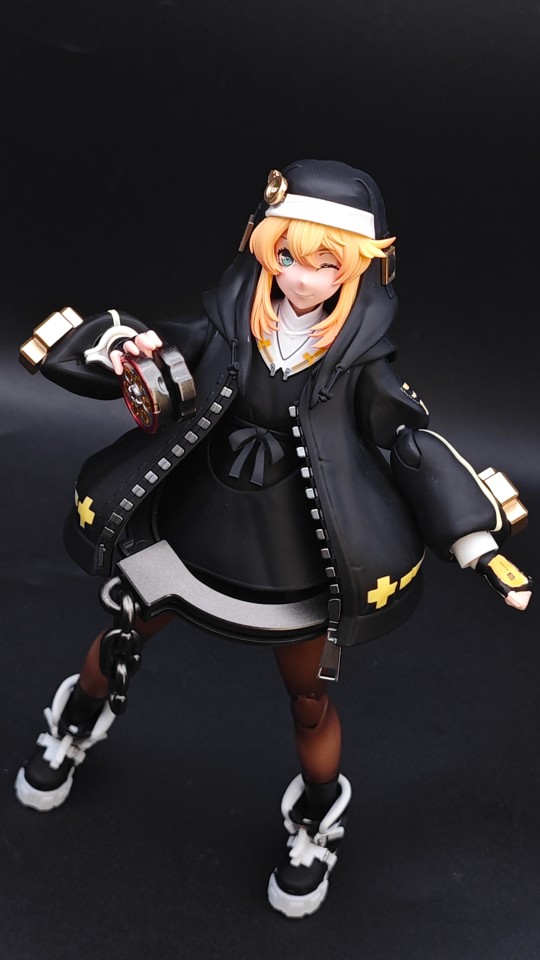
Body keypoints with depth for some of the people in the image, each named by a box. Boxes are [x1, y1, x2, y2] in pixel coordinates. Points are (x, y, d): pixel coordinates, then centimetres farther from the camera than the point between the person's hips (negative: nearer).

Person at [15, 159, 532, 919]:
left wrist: (480, 543, -16)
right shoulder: (231, 320, -12)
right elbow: (155, 358, -1)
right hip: (191, 535, 3)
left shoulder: (359, 354, -15)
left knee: (309, 701, 15)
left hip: (294, 567, -2)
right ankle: (74, 729, 59)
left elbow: (414, 444, -10)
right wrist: (118, 350, -26)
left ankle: (317, 824, 47)